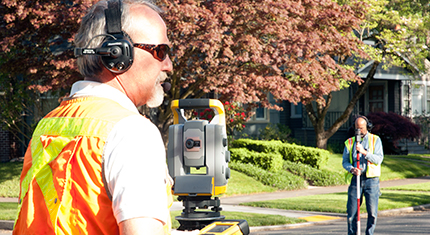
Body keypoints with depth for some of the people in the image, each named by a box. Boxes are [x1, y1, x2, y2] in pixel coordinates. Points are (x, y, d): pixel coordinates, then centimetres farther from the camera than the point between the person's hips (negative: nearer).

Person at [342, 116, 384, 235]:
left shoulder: (375, 140, 5)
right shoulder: (350, 142, 12)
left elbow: (379, 159, -6)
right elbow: (344, 161, 8)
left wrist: (364, 152, -18)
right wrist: (352, 169, -12)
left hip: (371, 180, -2)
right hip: (355, 180, 2)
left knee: (372, 212, -4)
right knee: (351, 211, -1)